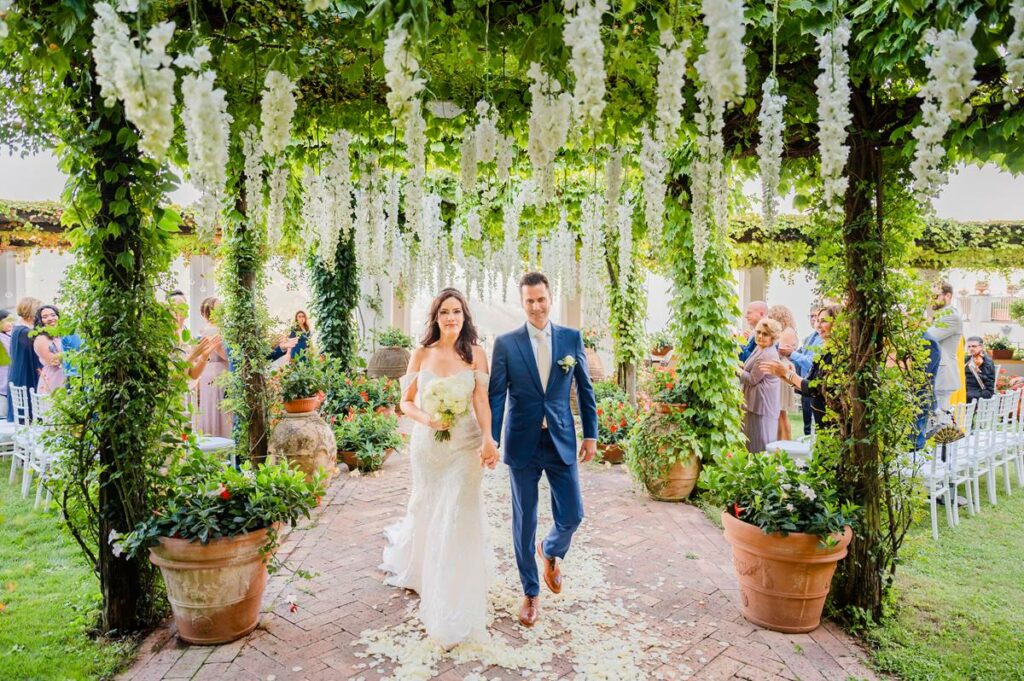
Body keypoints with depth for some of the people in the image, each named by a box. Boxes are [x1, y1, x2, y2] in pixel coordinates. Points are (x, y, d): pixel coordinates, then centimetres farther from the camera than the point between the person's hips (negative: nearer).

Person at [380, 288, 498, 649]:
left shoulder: (475, 353, -2)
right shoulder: (421, 354, 2)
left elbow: (482, 400, -11)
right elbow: (406, 402, 5)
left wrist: (488, 439, -26)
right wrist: (426, 419, -15)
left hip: (464, 443, -2)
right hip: (426, 443, 2)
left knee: (458, 515, -3)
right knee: (425, 508, 17)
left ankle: (455, 609, 12)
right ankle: (413, 567, 51)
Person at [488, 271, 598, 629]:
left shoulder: (572, 338, 2)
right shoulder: (505, 343, -4)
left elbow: (585, 389, 7)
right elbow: (495, 395, -3)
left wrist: (591, 435, 6)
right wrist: (491, 441, -8)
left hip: (561, 441, 1)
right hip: (522, 444, -1)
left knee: (572, 515, 5)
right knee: (524, 521, 9)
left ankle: (550, 551, 41)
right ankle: (531, 592, 29)